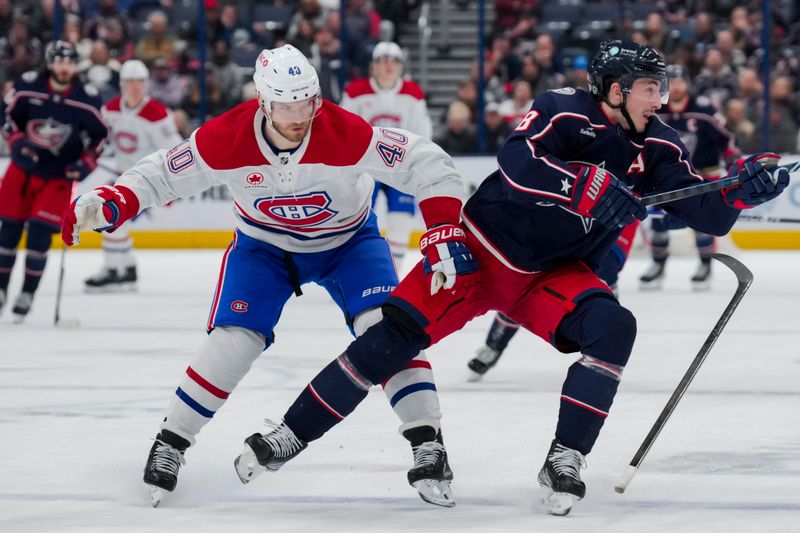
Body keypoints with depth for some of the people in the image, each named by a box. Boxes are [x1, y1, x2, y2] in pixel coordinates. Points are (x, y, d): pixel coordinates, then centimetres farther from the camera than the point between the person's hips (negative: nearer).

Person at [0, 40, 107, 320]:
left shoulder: (88, 98, -12)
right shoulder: (27, 86, -12)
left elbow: (99, 135, 1)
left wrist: (85, 163, -10)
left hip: (59, 175, -1)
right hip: (24, 168, 1)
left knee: (40, 232, -11)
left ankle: (27, 295, 0)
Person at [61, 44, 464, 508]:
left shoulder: (345, 133, -35)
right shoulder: (225, 139, -29)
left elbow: (426, 163, -29)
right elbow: (165, 173, -14)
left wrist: (445, 228, -38)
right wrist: (111, 204, -29)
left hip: (347, 241, -1)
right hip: (264, 245, 1)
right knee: (233, 340, -13)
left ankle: (427, 443, -14)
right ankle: (171, 443, 5)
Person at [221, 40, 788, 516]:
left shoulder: (657, 148, -4)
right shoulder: (565, 112, -19)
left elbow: (705, 213, -5)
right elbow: (517, 164, -36)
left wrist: (742, 191, -24)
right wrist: (587, 186, -45)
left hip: (554, 275, 4)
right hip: (482, 250, -4)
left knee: (613, 327, -23)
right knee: (397, 333, -14)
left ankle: (565, 460, -19)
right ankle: (292, 435, -2)